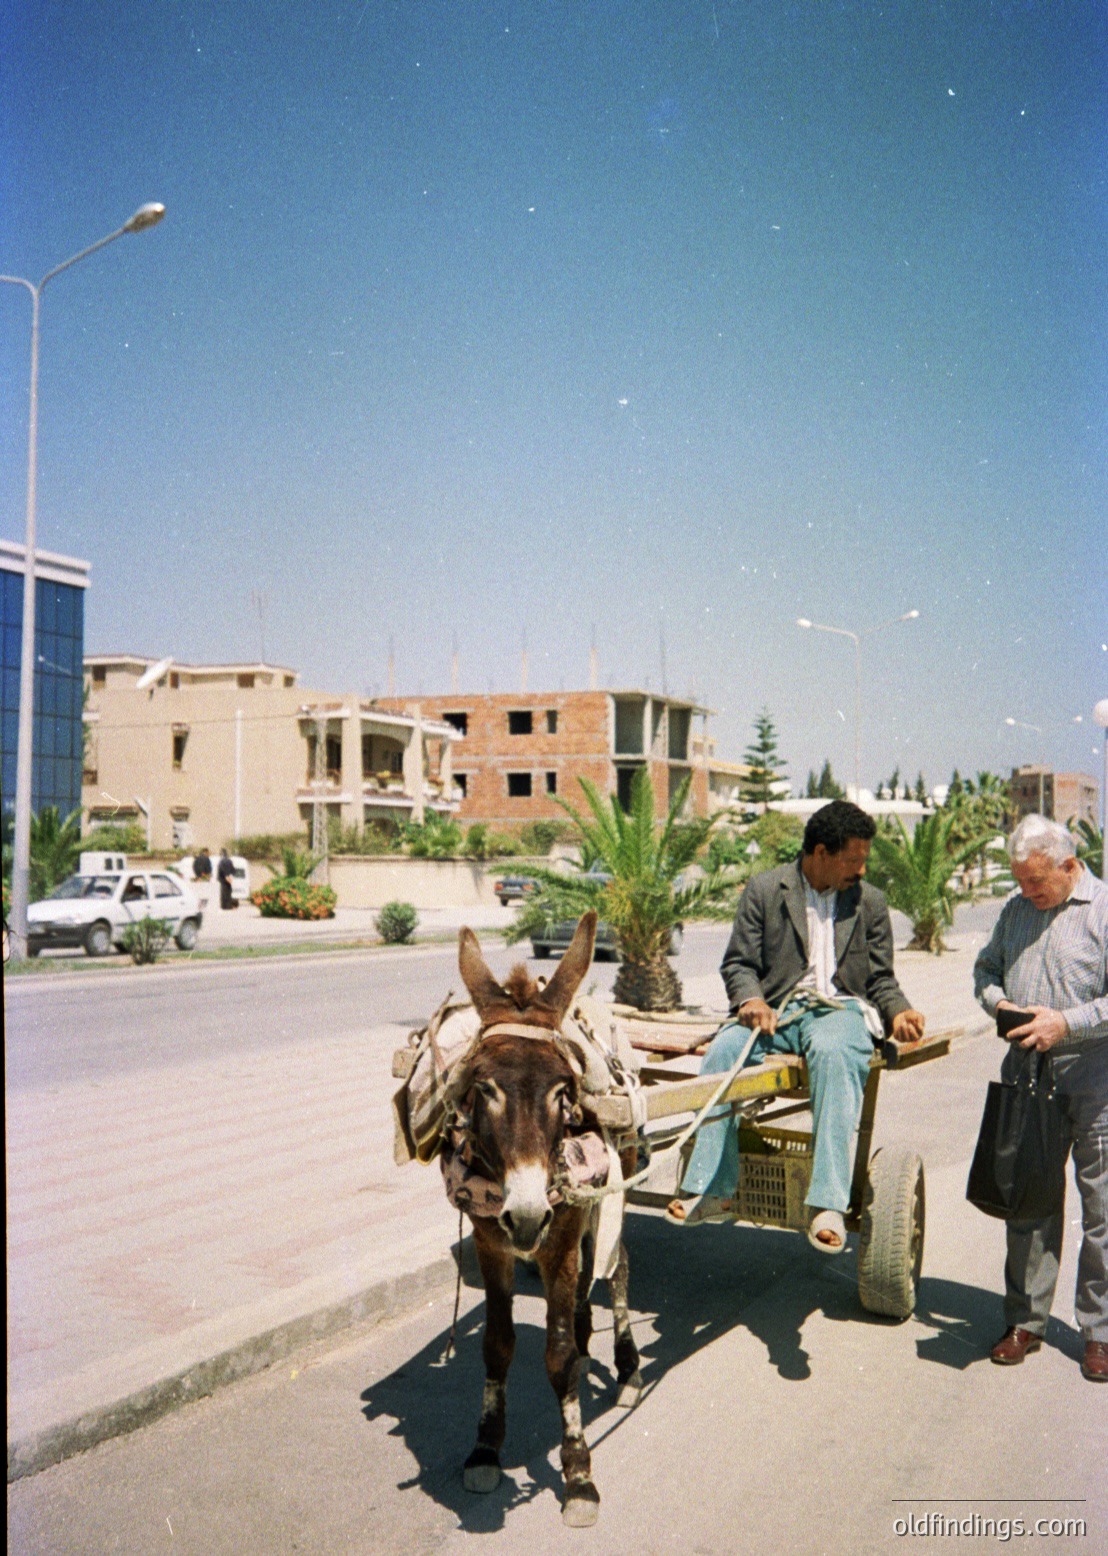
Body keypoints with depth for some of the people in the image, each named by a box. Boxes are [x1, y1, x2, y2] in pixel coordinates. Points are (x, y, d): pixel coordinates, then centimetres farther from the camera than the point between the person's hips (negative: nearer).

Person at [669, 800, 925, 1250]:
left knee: (834, 1054, -37)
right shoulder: (764, 889, 8)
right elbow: (738, 963, 8)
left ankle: (827, 1204, -40)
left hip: (840, 1010, -1)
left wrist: (898, 1012, -6)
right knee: (724, 1049, -30)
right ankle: (709, 1188, -21)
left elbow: (880, 978, 16)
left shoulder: (869, 901, 14)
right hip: (776, 1010, 1)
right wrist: (750, 999, -14)